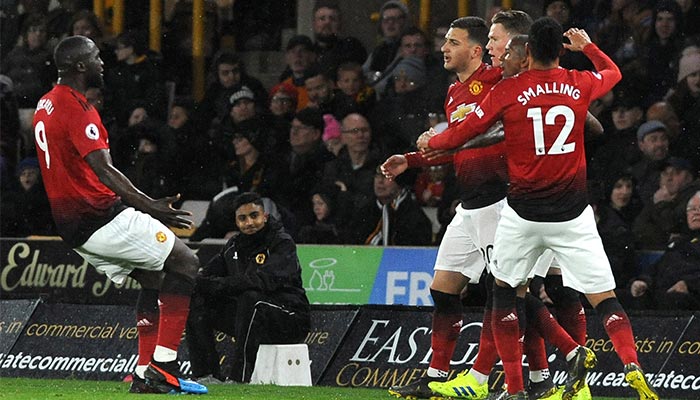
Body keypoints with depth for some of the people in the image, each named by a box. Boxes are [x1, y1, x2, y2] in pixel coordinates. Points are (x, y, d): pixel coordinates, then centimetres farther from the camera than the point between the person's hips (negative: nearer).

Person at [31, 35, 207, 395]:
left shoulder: (45, 105, 14)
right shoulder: (76, 108, -17)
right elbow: (103, 171, -25)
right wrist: (150, 206, -26)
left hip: (72, 225, 10)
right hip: (101, 215, -10)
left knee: (154, 277, 18)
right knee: (185, 263, -4)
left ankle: (145, 374, 12)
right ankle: (162, 367, -12)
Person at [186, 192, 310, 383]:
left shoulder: (282, 243, -11)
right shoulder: (233, 246, 11)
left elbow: (264, 280, -28)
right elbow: (206, 275, 5)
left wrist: (217, 285, -29)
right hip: (250, 322, 7)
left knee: (251, 298, -37)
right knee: (197, 301, -5)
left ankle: (240, 379, -37)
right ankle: (207, 375, -9)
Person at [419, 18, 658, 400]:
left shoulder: (507, 91, -6)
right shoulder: (580, 84, 1)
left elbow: (460, 135, 1)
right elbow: (613, 72, 24)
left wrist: (429, 142, 20)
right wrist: (587, 46, 40)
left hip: (523, 214, -1)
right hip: (572, 213, 1)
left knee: (503, 293, 17)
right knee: (604, 299, 1)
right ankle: (633, 369, -23)